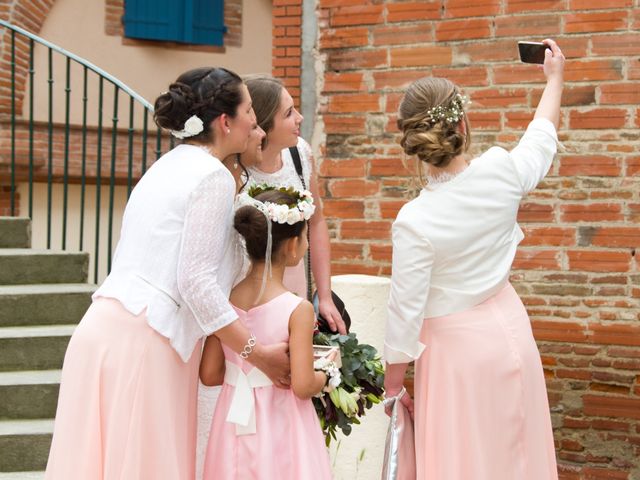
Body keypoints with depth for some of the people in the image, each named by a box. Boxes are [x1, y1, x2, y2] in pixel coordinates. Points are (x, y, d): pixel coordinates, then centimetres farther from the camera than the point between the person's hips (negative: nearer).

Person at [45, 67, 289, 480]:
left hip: (105, 327, 8)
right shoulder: (214, 176, -8)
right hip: (145, 341, -8)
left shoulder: (172, 164, 18)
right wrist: (256, 351, -10)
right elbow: (196, 281, -15)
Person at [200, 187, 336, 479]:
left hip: (234, 426, 5)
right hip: (280, 426, -4)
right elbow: (303, 386, -18)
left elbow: (209, 374, 1)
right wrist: (328, 371, 1)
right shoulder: (297, 310, -18)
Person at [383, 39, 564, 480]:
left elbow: (405, 314, -16)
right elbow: (542, 138, 11)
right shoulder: (501, 172, -13)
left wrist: (393, 386, -2)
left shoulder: (414, 222, -23)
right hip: (509, 329, 4)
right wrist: (555, 78, 29)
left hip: (457, 346, -4)